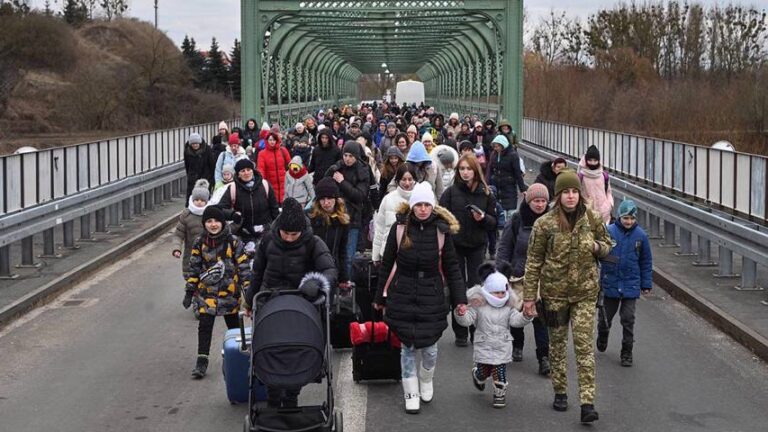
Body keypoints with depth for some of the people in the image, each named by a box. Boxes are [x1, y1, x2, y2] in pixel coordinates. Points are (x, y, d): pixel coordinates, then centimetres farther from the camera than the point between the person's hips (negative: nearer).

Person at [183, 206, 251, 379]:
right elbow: (194, 268, 6)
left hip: (229, 292, -1)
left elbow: (243, 266, -3)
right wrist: (189, 292, 4)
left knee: (233, 325, 11)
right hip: (207, 292, 1)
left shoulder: (234, 242, -5)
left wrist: (248, 289, -8)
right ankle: (202, 361, -1)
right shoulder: (199, 243, 1)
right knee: (204, 326, -6)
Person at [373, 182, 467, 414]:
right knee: (408, 346, 5)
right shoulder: (400, 228, -4)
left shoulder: (442, 230, -3)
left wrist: (460, 298, 0)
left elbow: (451, 266, 4)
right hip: (403, 295, 0)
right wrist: (379, 297, 8)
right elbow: (386, 264, 4)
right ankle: (411, 393, 20)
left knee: (429, 345, 5)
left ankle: (426, 381, 35)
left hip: (432, 295, 0)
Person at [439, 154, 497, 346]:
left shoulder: (485, 194, 2)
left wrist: (483, 218, -15)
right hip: (455, 246, 0)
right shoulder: (451, 192, -3)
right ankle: (460, 333, 12)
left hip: (477, 246, 1)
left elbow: (494, 222, 6)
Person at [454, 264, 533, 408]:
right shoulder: (478, 306, -7)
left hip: (502, 348, 1)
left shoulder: (508, 308, 2)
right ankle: (477, 376, 45)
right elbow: (467, 320, -13)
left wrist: (526, 316, -23)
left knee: (500, 374, 0)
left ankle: (500, 394, 20)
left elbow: (516, 320, -5)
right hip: (483, 347, -1)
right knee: (483, 372, 9)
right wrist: (461, 314, -34)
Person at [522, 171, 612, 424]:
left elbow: (607, 244, 14)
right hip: (554, 291, 0)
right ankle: (560, 392, 29)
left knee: (584, 346, -7)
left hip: (585, 292, 0)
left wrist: (597, 247, -11)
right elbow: (534, 261, -3)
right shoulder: (545, 224, -7)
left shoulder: (592, 219, -1)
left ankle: (587, 402, -9)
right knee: (557, 344, 12)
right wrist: (529, 296, -4)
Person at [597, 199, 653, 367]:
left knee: (628, 320, 0)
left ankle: (627, 353, 14)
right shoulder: (608, 232, -9)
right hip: (610, 283, 0)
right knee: (605, 316, 14)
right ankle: (602, 336, 46)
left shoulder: (640, 235, -2)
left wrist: (646, 284, 7)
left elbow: (646, 262, 6)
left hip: (630, 285, 0)